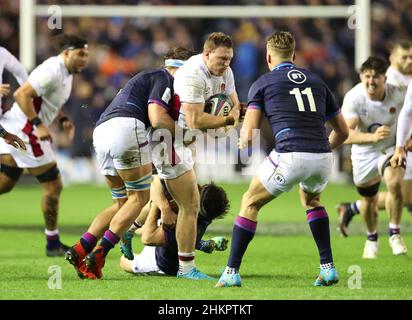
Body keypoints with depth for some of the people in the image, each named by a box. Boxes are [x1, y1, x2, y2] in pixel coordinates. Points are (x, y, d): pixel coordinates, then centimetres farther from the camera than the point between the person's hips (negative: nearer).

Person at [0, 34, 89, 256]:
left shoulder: (65, 73, 14)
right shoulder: (52, 71, -18)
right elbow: (21, 94, -26)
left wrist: (62, 119, 12)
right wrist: (38, 124, -27)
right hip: (25, 132, -10)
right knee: (53, 185, -2)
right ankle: (53, 244, 7)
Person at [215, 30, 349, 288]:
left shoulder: (263, 83, 11)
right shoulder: (316, 81, 23)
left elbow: (248, 134, 2)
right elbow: (343, 131, 26)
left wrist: (243, 143, 27)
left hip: (290, 156, -4)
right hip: (323, 158, 4)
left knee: (250, 203, 19)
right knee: (311, 199, 36)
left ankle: (232, 273, 12)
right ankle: (328, 268, 26)